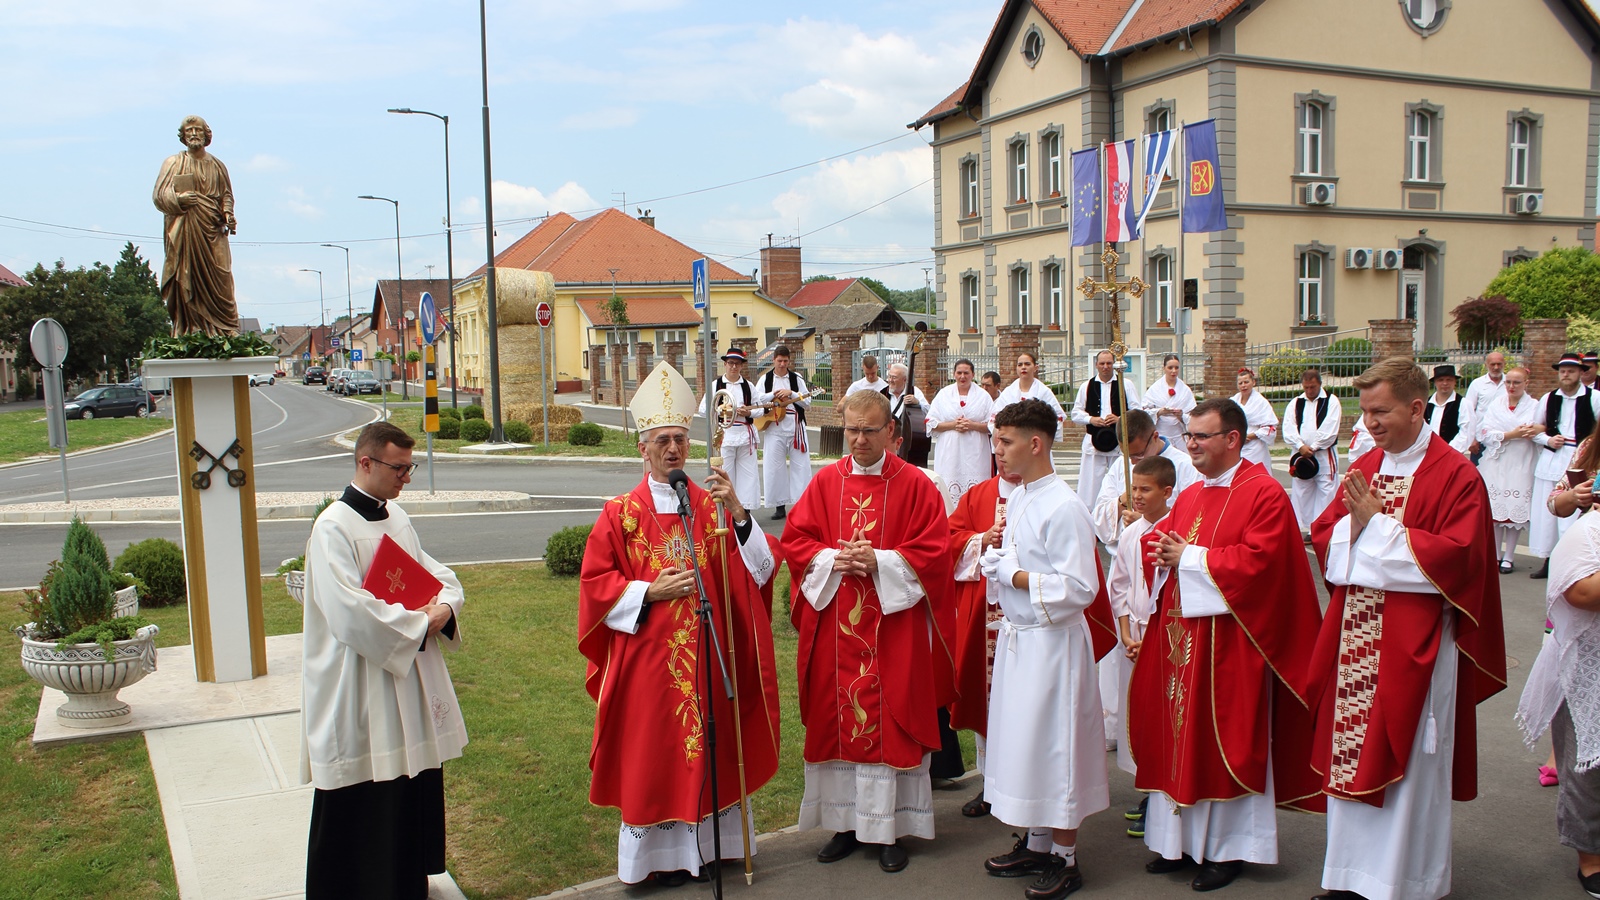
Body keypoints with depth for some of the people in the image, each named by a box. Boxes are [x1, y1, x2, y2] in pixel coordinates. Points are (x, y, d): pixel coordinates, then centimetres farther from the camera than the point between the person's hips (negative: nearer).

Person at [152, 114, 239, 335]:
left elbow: (226, 194, 15)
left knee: (219, 282, -6)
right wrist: (178, 198, -14)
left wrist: (228, 214, -4)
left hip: (213, 231, 2)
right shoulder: (174, 163, 9)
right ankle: (188, 333, -8)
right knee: (187, 282, -7)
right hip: (185, 232, -2)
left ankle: (225, 333, -7)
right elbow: (159, 195, 3)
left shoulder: (217, 166, 17)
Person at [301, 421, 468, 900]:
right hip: (360, 689, -8)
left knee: (417, 783, 15)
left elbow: (434, 573, 14)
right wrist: (418, 624, -17)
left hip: (412, 674, 8)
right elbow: (350, 611, -24)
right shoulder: (333, 528, -15)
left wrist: (445, 606, -8)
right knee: (363, 802, 2)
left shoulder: (396, 516, 9)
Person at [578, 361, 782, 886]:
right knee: (654, 751, 5)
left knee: (709, 742, 10)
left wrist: (737, 513, -18)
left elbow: (757, 572, -6)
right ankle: (660, 851, 20)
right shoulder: (621, 514, -2)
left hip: (707, 656, 2)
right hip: (647, 659, -2)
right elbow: (595, 585, -2)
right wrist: (650, 592, -14)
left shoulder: (713, 507, 3)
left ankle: (709, 839, 27)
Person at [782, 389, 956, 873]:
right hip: (835, 628, 3)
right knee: (836, 719, 8)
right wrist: (833, 560, -12)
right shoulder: (825, 482, 7)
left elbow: (933, 553, -7)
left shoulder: (916, 485, -2)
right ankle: (847, 824, 21)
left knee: (890, 722, 2)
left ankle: (889, 829, 15)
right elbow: (795, 539, 5)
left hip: (894, 627, -3)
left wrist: (880, 561, -18)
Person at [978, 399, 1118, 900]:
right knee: (1019, 741, 17)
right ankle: (1033, 844, 32)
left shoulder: (1064, 508, -19)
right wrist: (996, 554, -2)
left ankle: (1065, 860, 18)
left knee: (1054, 747, 2)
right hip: (1016, 637, 9)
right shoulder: (1018, 499, 8)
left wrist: (1019, 578, -18)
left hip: (1051, 643, -9)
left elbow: (1081, 588, -23)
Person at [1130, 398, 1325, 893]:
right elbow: (1159, 543, 19)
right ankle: (1183, 839, 22)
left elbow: (1258, 560, -20)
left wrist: (1189, 557, -15)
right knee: (1180, 736, 11)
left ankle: (1228, 848, 15)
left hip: (1228, 641, -7)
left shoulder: (1264, 494, -9)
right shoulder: (1188, 497, 15)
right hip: (1178, 633, 7)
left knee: (1225, 741, 2)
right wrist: (1162, 551, -5)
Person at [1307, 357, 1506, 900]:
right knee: (1352, 755, 10)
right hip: (1355, 640, 6)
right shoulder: (1363, 469, 11)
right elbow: (1323, 536, 10)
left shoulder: (1455, 476, -8)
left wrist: (1378, 524, -16)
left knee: (1406, 764, 2)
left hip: (1414, 647, -6)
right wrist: (1354, 522, -11)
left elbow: (1457, 555, -17)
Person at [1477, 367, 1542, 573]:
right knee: (1495, 510, 1)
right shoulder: (1495, 404, 7)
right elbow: (1485, 433, -2)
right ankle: (1495, 555, 12)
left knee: (1516, 512, -3)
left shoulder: (1534, 406, 7)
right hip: (1495, 465, 1)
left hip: (1521, 466, -1)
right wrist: (1511, 434, -12)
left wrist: (1540, 429, -18)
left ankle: (1508, 557, 6)